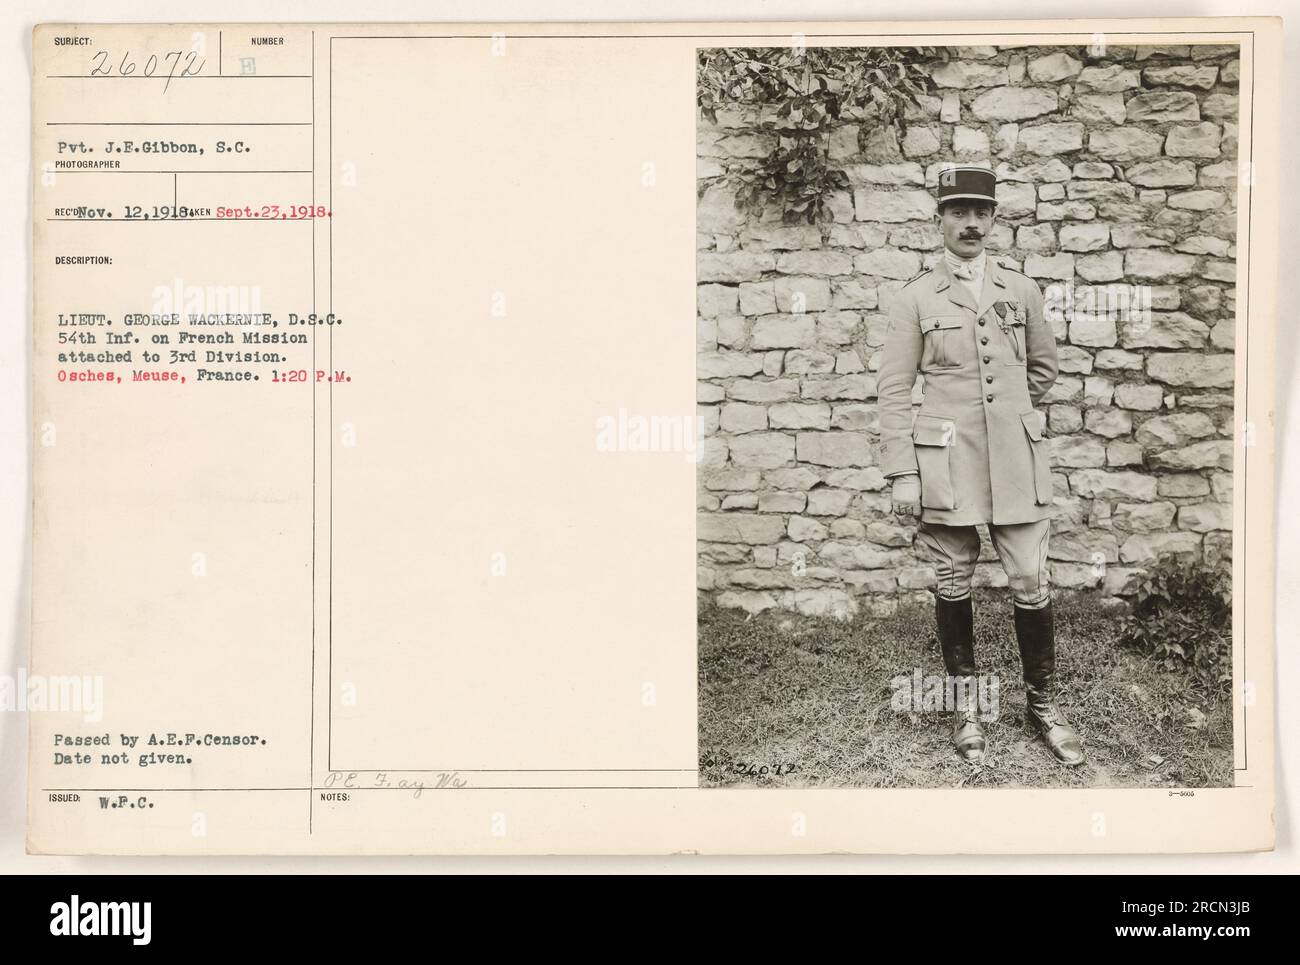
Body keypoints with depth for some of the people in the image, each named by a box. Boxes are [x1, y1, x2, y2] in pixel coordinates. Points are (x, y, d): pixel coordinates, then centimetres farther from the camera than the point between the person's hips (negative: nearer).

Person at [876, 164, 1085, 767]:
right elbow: (894, 389, -1)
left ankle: (1043, 704, 18)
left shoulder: (1021, 290, 8)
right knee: (953, 586, 6)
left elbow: (1044, 366, 23)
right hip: (946, 465, -2)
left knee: (1031, 585, 2)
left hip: (1017, 462, 2)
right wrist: (900, 473, -6)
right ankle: (964, 703, 21)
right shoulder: (915, 298, 1)